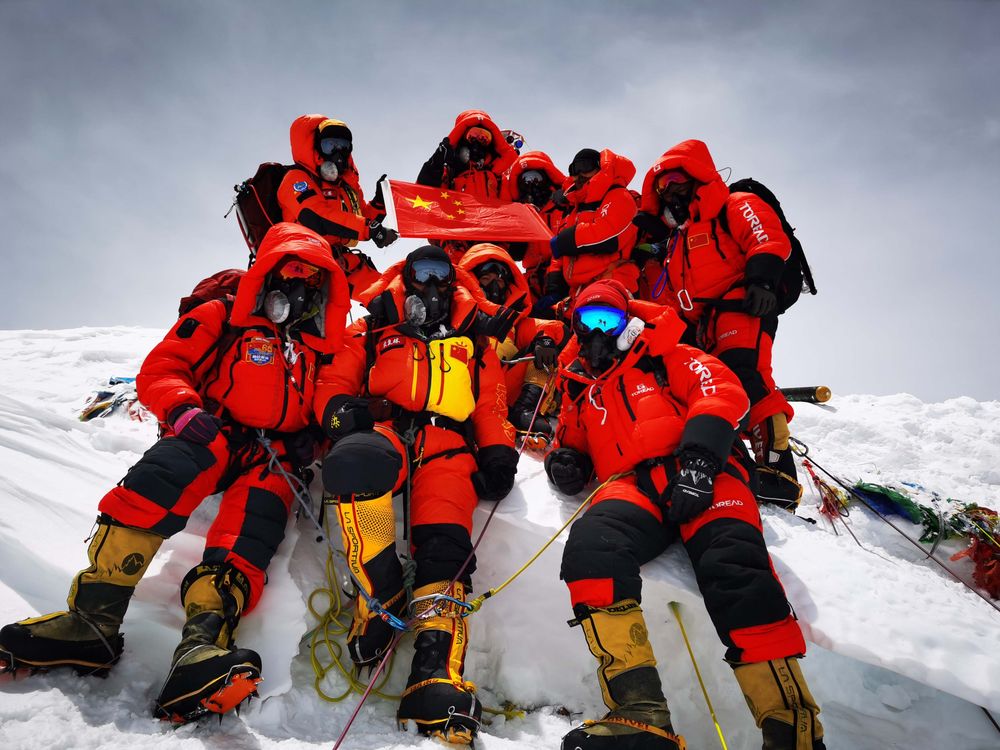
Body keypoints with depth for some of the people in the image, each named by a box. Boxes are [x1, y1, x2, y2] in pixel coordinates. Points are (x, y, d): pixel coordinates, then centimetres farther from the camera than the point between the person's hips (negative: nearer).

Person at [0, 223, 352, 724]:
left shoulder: (325, 346, 21)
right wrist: (184, 409, -14)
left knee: (253, 526, -31)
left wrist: (311, 437, 3)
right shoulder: (221, 319, 14)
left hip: (272, 458, 1)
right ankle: (93, 617, -37)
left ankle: (202, 642, -49)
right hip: (209, 437, -1)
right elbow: (159, 370, 7)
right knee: (166, 473, -35)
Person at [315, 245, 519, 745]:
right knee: (359, 459, -39)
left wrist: (498, 452, 4)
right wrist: (341, 409, -4)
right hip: (384, 429, 0)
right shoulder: (372, 334, 30)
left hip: (449, 445, 1)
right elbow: (335, 382, 20)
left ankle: (438, 671, -37)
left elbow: (492, 406, 24)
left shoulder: (474, 343, 32)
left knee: (444, 544, -27)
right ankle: (380, 593, -28)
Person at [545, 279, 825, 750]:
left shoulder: (662, 355, 21)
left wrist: (697, 461, -14)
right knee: (590, 544, -33)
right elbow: (574, 442, 37)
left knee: (734, 567, -32)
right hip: (630, 484, 2)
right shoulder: (579, 385, 32)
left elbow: (721, 391, 5)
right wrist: (566, 460, 9)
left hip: (698, 475, -1)